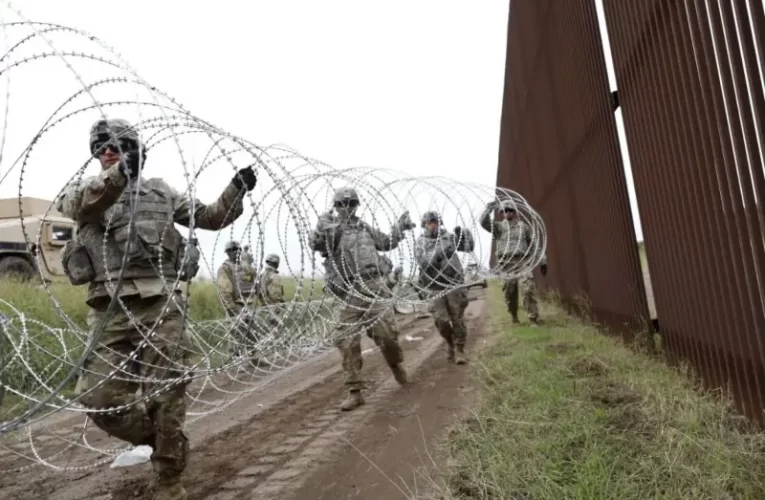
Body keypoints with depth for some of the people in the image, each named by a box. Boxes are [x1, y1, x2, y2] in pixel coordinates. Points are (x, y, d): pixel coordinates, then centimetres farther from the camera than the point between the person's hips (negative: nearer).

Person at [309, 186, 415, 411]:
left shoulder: (365, 228, 15)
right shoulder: (329, 229, 1)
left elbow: (386, 243, 30)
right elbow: (315, 244, -20)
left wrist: (400, 227, 22)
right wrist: (324, 225, -33)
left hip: (373, 287, 2)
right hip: (349, 293, -2)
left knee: (386, 333, 1)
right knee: (347, 341, -3)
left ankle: (396, 365, 33)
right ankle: (354, 391, 7)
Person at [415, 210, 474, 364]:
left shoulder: (449, 237, 4)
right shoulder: (420, 243, 0)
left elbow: (469, 247, -1)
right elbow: (423, 262, -17)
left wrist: (463, 234, -20)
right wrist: (440, 253, -30)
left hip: (454, 285, 0)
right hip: (435, 288, 0)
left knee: (458, 319, 2)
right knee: (441, 320, -2)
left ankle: (459, 349, 16)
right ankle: (450, 343, 26)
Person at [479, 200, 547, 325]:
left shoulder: (523, 226, 13)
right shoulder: (499, 226, 11)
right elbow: (483, 222, -6)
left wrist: (542, 261, 8)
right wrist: (488, 209, -17)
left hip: (522, 263, 0)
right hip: (506, 265, 1)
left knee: (529, 290, -15)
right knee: (509, 294, 6)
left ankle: (533, 319, -11)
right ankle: (514, 317, 25)